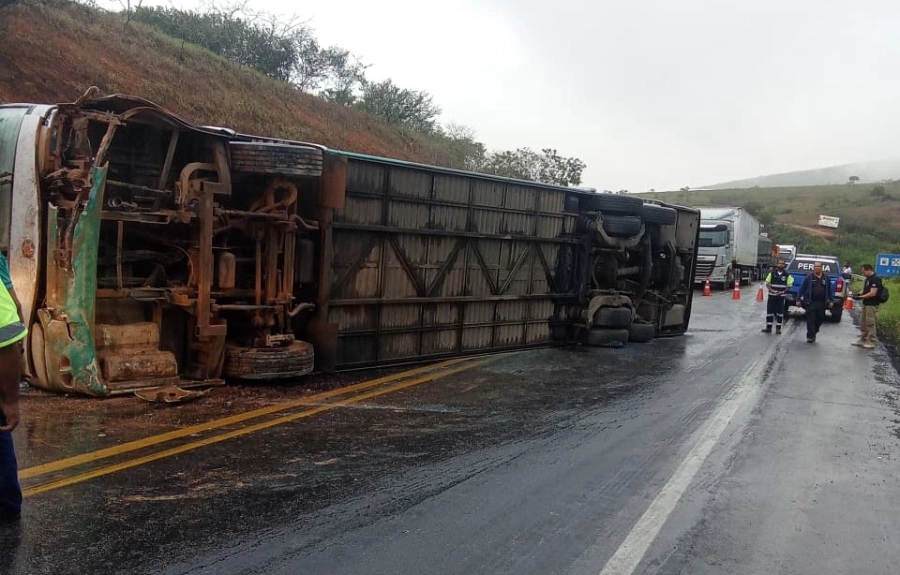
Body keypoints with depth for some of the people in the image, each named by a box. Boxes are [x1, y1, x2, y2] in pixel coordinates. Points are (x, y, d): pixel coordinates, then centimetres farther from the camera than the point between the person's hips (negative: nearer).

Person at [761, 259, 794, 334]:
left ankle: (778, 328, 10)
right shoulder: (772, 273, 1)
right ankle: (768, 328, 7)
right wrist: (771, 290, -13)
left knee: (780, 313, 3)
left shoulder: (787, 275, 0)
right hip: (772, 295, 0)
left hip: (781, 296, 0)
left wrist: (782, 292, -11)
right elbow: (767, 283, 3)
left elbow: (789, 285, 2)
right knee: (769, 311, 0)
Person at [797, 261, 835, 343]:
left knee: (819, 319, 9)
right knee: (811, 320, -5)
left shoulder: (826, 278, 9)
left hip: (821, 303, 3)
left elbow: (830, 290, 12)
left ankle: (813, 333, 27)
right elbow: (802, 288, 1)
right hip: (810, 302, -3)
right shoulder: (809, 277, 1)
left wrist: (831, 301, 6)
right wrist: (799, 299, -3)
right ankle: (810, 336, -1)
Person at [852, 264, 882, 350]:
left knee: (870, 324, -5)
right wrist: (859, 294, 2)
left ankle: (871, 342, 2)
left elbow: (872, 293, -22)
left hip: (872, 305, -10)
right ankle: (863, 340, 22)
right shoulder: (868, 279, 13)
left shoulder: (875, 279, -16)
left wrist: (860, 297, -19)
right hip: (866, 304, 10)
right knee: (863, 323, 14)